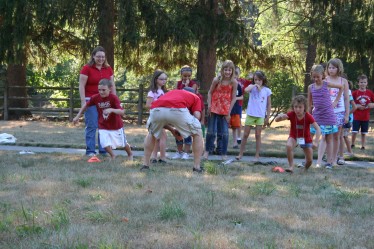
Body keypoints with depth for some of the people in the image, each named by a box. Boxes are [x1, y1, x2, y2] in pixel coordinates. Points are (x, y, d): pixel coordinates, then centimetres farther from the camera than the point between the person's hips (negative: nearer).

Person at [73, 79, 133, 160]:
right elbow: (86, 105, 3)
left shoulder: (114, 98, -25)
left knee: (123, 143, 16)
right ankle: (112, 156, 16)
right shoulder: (95, 98, -14)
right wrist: (78, 116, 6)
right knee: (105, 144, -15)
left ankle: (130, 154, 48)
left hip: (116, 126, -2)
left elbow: (122, 112, -35)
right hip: (103, 127, 2)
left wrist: (111, 110, -51)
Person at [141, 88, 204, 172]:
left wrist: (172, 130, 42)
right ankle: (197, 167, 20)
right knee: (197, 133, 22)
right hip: (177, 109, -4)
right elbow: (197, 116, 15)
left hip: (156, 109, 4)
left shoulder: (171, 92, 43)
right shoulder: (195, 97, 33)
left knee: (151, 134, 36)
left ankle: (145, 164, 29)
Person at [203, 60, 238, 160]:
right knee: (211, 131, 5)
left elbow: (233, 98, -5)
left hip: (225, 111, 0)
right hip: (214, 109, 0)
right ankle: (207, 150, 18)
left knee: (224, 132, 2)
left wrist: (229, 112, -7)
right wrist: (209, 106, -7)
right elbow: (210, 92, 2)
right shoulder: (216, 80, -9)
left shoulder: (234, 82, -9)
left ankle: (223, 153, 11)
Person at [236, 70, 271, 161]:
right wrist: (254, 85, -19)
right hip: (250, 114, 0)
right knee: (245, 134, 5)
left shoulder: (267, 90, 1)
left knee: (258, 135, 5)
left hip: (260, 116, 0)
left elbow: (269, 105, 6)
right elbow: (246, 90, -25)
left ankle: (257, 156, 11)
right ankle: (240, 154, 13)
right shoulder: (252, 87, 0)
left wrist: (267, 117, 3)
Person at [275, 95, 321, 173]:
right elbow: (276, 120, -23)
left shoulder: (308, 116, -24)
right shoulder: (291, 114, -20)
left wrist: (316, 142, -41)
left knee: (310, 160, 0)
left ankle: (306, 168, 37)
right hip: (294, 137, 0)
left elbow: (317, 129, -29)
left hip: (306, 138, 0)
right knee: (289, 146, -35)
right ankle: (291, 166, -19)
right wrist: (280, 116, -48)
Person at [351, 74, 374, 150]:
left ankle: (363, 146, 18)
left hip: (366, 117, 2)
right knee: (354, 132, -6)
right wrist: (357, 106, -15)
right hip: (356, 117, -2)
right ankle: (352, 144, 12)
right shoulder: (355, 93, -5)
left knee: (364, 133, 8)